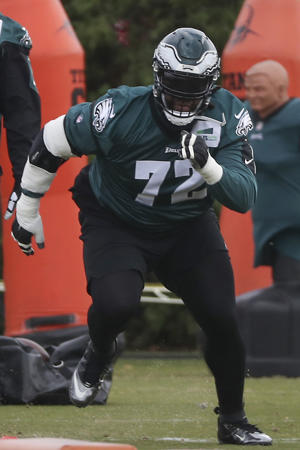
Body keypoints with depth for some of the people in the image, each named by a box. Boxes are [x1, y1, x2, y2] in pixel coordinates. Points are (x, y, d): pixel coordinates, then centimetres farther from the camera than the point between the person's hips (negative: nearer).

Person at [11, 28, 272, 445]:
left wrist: (209, 167, -43)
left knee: (222, 319, -6)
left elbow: (244, 198, -22)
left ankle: (233, 421, 17)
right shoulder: (122, 113, -27)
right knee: (115, 304, -28)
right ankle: (98, 353, 11)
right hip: (116, 223, -3)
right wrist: (27, 210, -1)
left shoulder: (228, 118, -19)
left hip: (188, 227, 3)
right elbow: (49, 142, -12)